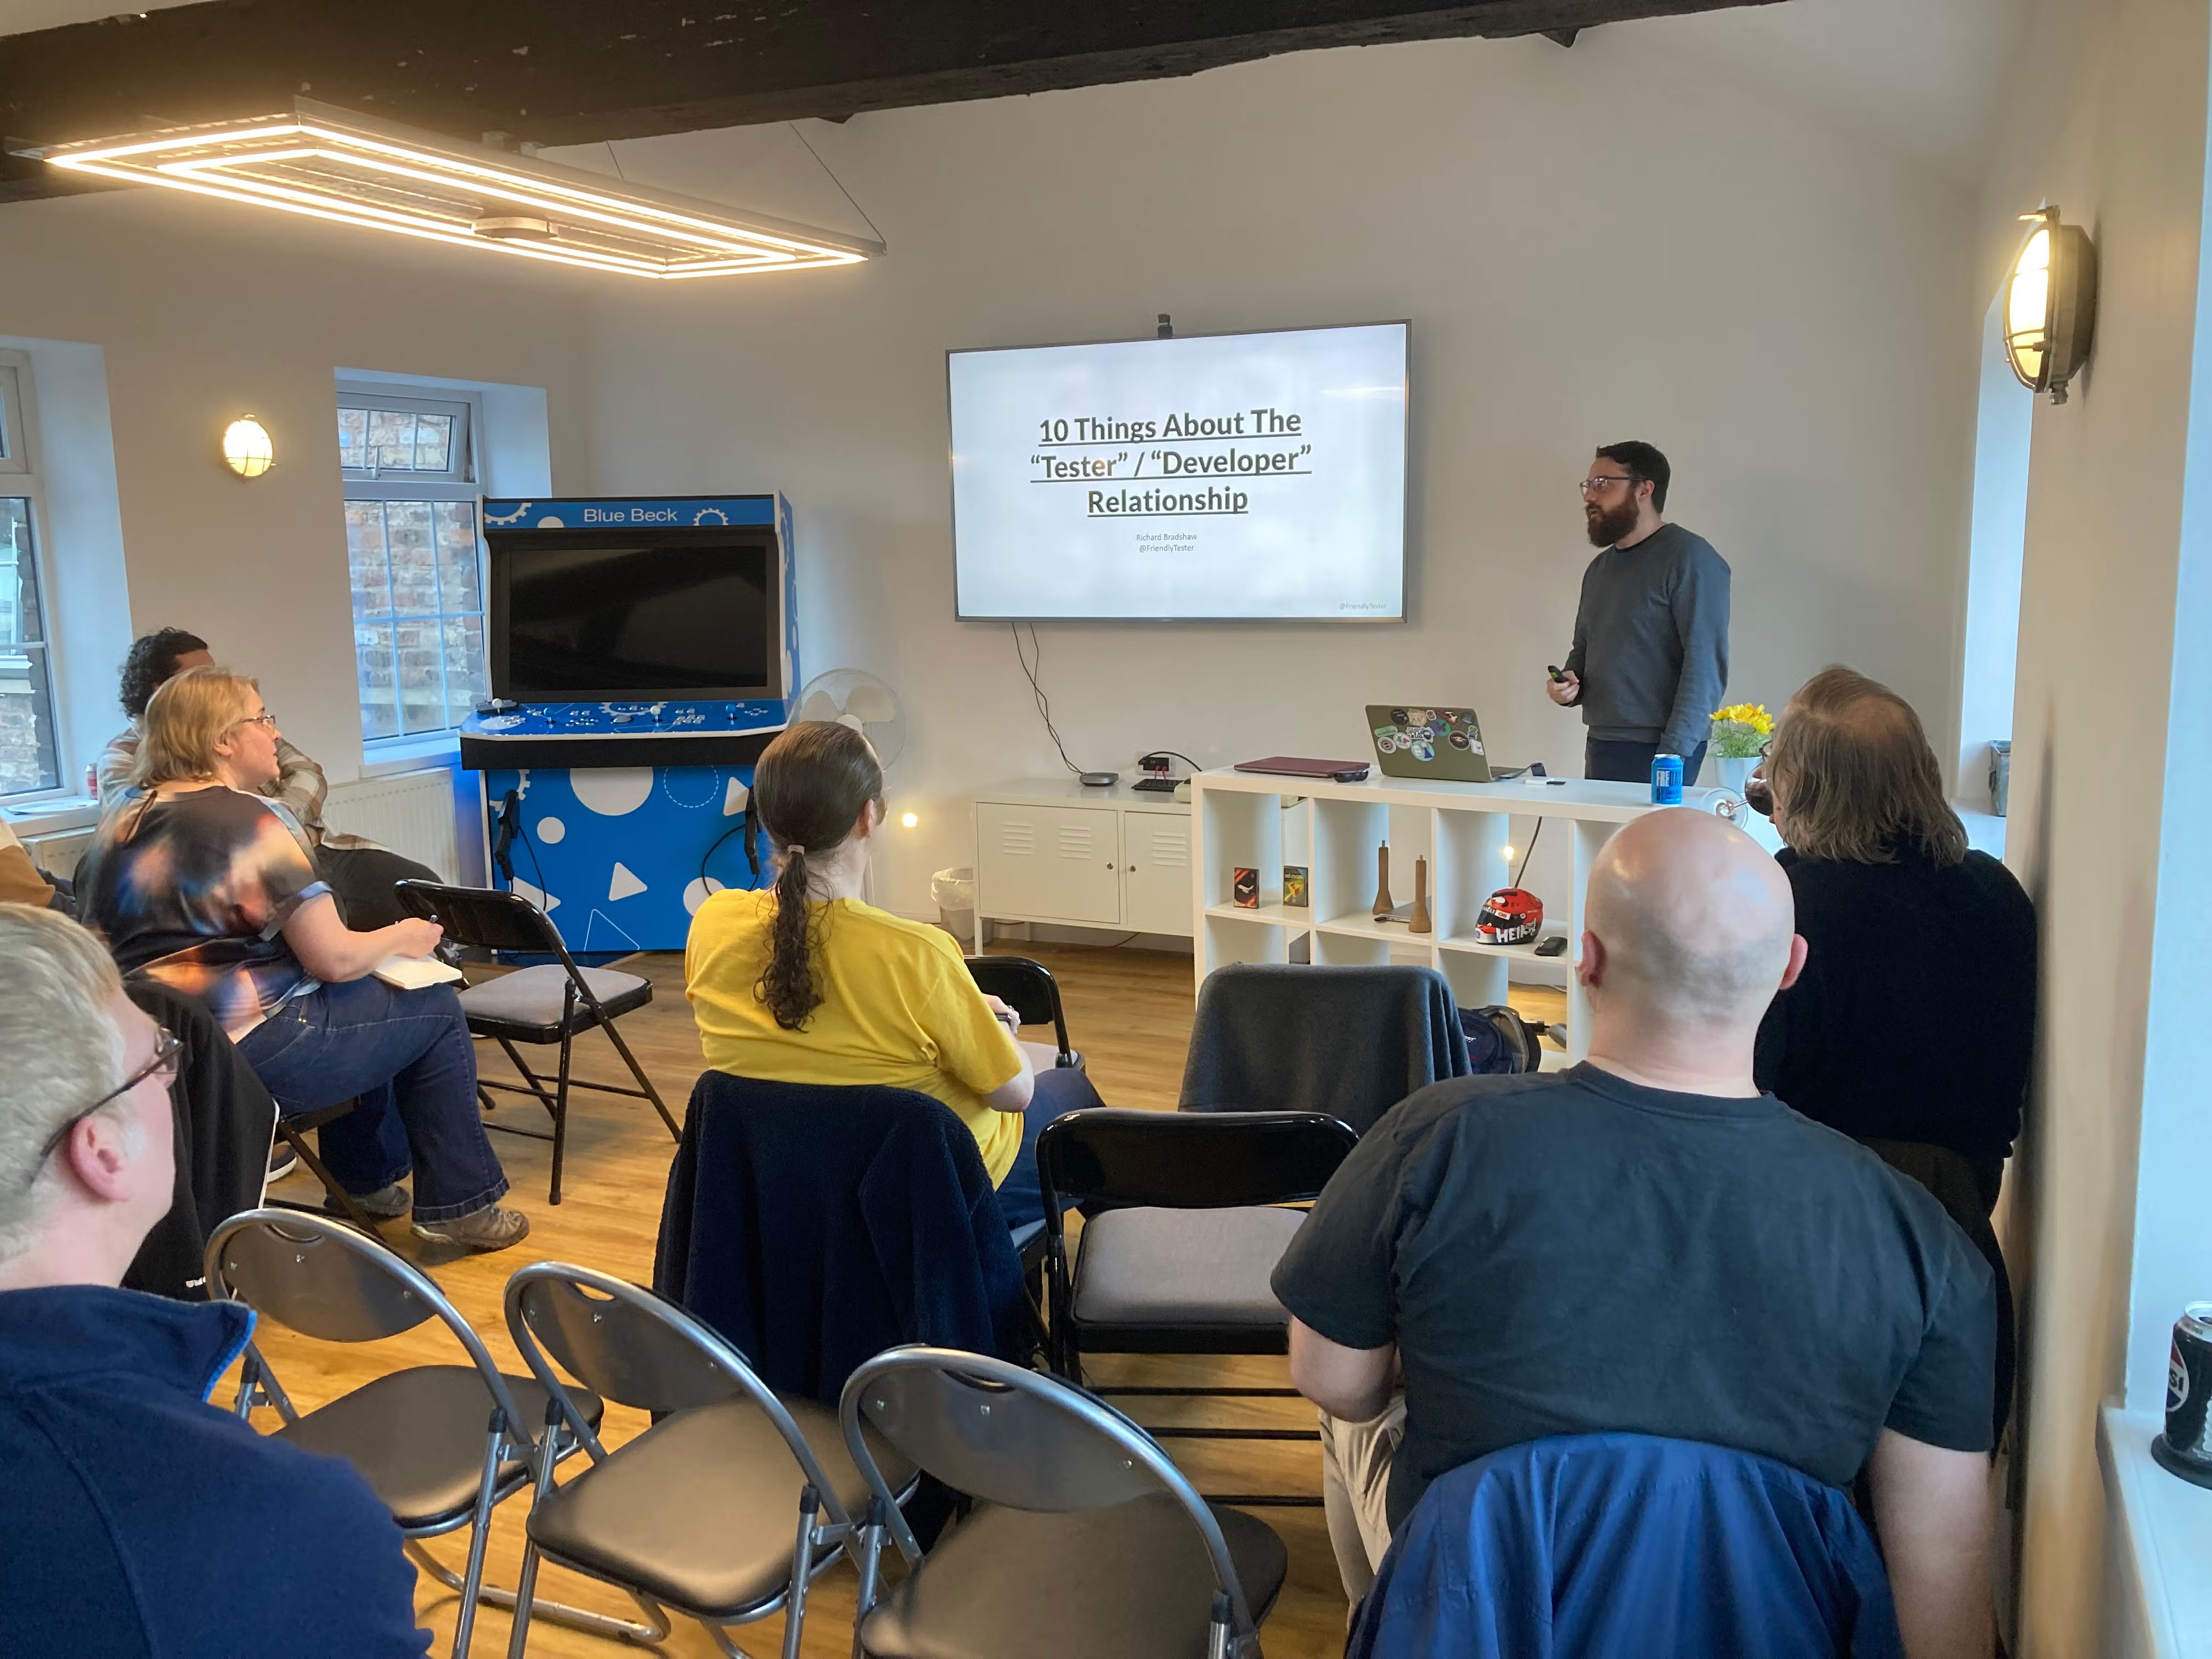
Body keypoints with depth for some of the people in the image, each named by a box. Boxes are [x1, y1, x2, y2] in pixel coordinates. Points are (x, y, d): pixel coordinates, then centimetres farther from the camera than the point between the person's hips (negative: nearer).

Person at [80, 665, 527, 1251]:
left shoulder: (119, 827, 9)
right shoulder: (248, 820, -16)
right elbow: (333, 959, -18)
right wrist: (405, 939, 1)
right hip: (251, 1063, -9)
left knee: (365, 1003, 28)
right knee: (434, 1009, 8)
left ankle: (366, 1182, 36)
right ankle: (459, 1207, 14)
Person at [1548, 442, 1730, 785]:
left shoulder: (1690, 558, -8)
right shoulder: (1600, 568, 17)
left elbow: (1705, 665, -15)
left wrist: (1672, 757, -21)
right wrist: (1567, 685, 5)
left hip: (1654, 754, -7)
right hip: (1599, 747, 7)